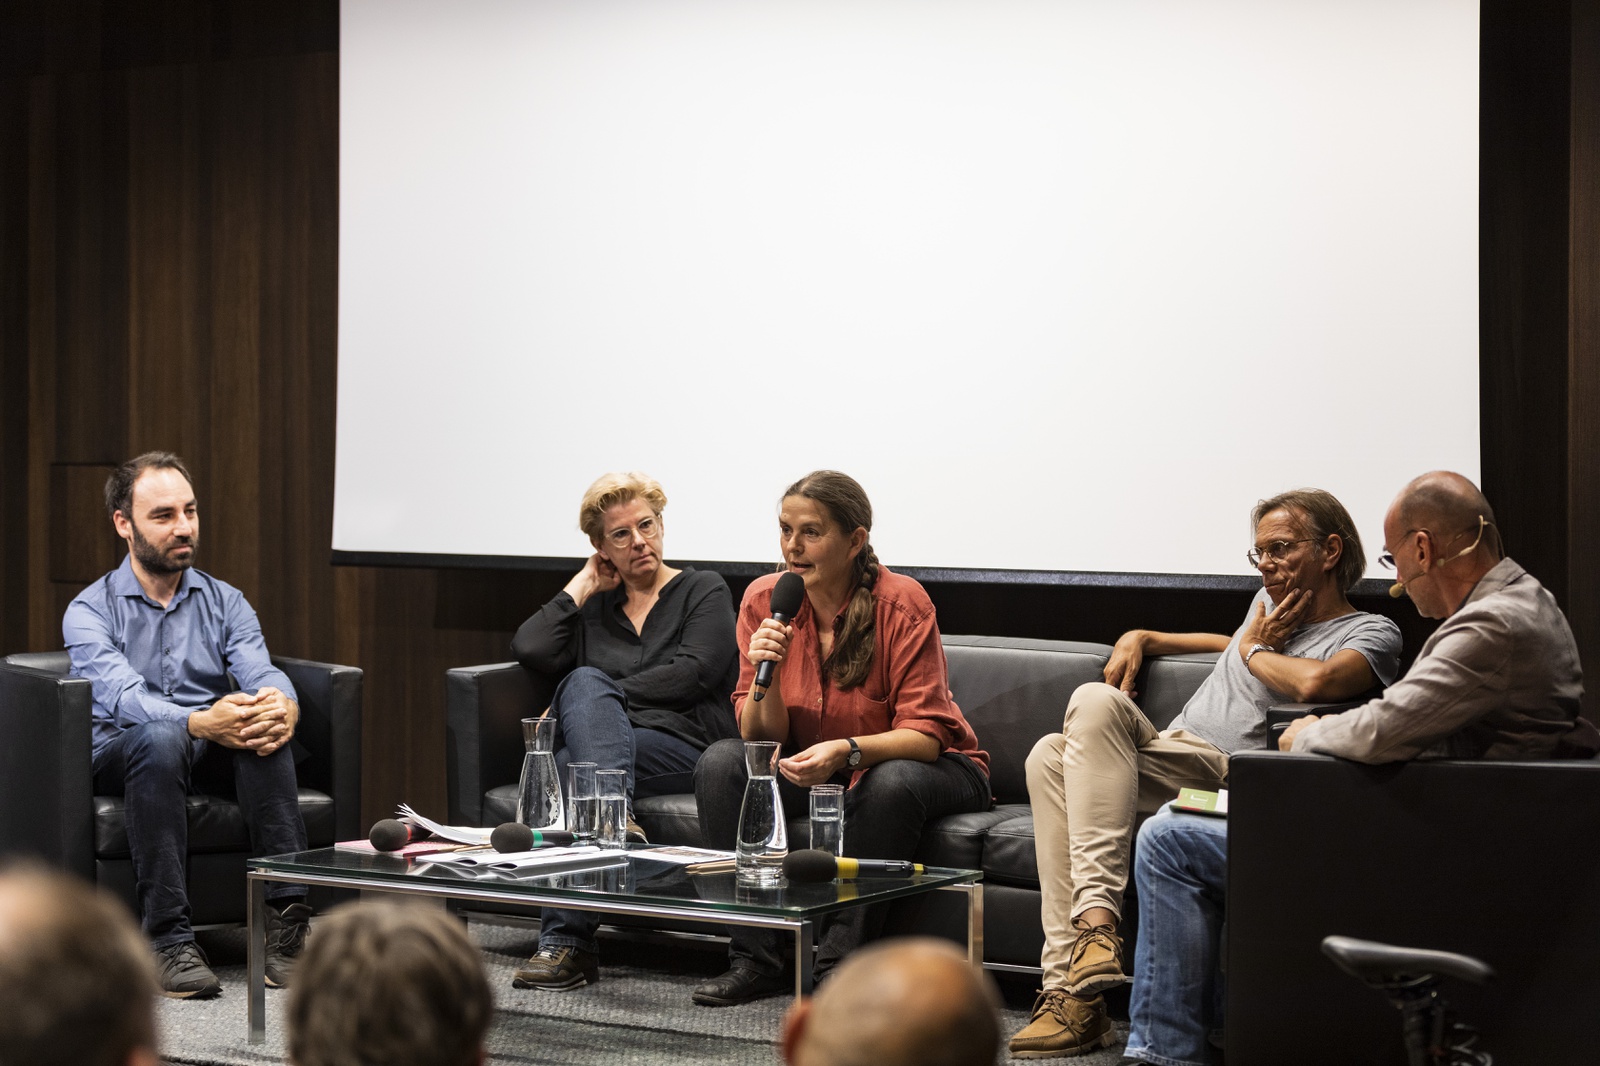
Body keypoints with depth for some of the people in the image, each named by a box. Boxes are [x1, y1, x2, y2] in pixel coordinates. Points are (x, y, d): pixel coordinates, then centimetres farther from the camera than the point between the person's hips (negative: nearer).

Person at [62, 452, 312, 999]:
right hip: (122, 759, -3)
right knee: (159, 738, -38)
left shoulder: (225, 601, 12)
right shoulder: (91, 610, -1)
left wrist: (282, 706, -33)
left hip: (212, 755, 3)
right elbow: (123, 696, -20)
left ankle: (286, 921, -37)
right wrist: (200, 722, -40)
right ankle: (169, 940, -40)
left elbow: (261, 672, -7)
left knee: (264, 724, -30)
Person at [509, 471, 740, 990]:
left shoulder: (704, 591, 14)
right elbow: (530, 651, 7)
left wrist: (587, 701, -8)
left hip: (685, 747, -3)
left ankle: (565, 942, -44)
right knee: (585, 681, -32)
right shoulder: (594, 608, 27)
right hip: (611, 741, 3)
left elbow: (691, 674, -4)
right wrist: (582, 587, 14)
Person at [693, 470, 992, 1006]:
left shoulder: (902, 604, -21)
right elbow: (763, 737, -9)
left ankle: (839, 962, -25)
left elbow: (924, 736, -24)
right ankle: (754, 957, -18)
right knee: (721, 762, -19)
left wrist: (846, 752, -42)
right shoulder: (765, 600, -9)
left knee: (891, 784, -37)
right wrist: (763, 676, -31)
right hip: (810, 765, 4)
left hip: (922, 763, -4)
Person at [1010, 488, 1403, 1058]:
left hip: (1223, 774, -8)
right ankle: (1071, 989, -29)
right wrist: (1144, 639, 35)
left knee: (1096, 701, -31)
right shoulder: (1270, 601, 27)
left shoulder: (1372, 633, 0)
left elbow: (1315, 682, -21)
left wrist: (1254, 650, -1)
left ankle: (1096, 916, -41)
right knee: (1051, 755, -23)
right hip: (1171, 758, 8)